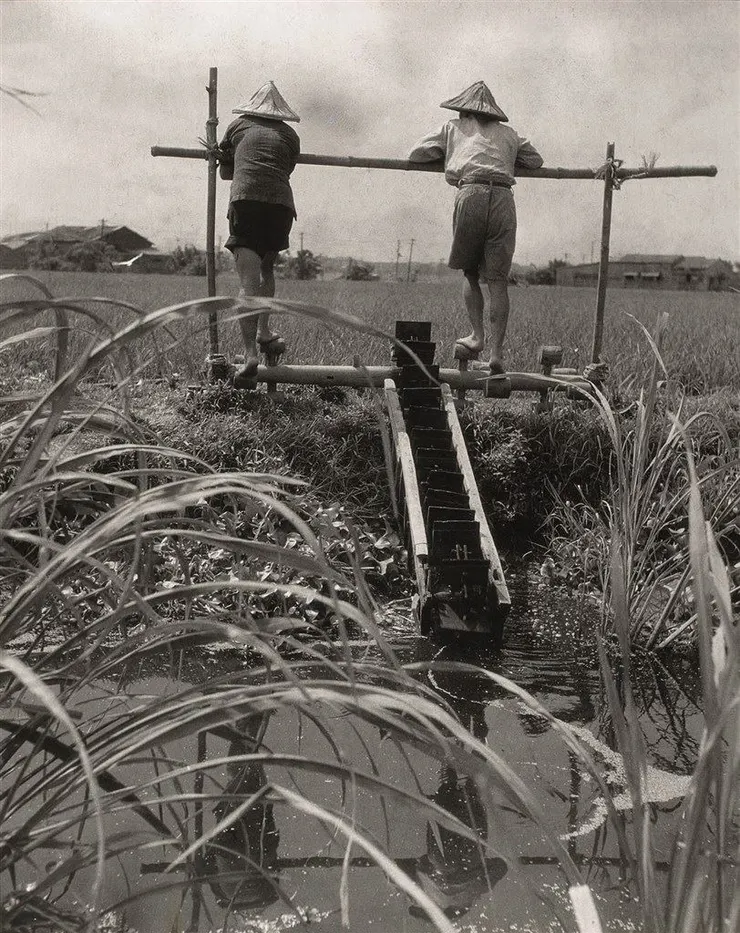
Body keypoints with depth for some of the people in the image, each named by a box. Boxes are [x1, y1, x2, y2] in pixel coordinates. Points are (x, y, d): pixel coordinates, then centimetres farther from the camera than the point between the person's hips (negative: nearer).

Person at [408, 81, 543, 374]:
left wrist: (447, 155, 41)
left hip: (470, 194, -1)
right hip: (503, 198, 2)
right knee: (498, 279, 1)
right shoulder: (508, 133, 29)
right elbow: (536, 160, 36)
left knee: (470, 272, 15)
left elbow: (416, 154, 25)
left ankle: (477, 335, 2)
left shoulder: (453, 128, 24)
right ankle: (497, 352, -4)